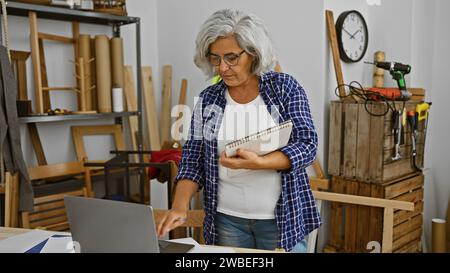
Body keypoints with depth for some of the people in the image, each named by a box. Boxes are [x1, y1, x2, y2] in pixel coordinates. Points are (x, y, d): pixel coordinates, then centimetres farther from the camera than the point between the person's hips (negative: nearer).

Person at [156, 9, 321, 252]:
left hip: (283, 218, -1)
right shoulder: (208, 100, 1)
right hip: (226, 219, 2)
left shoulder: (284, 87, -5)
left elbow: (306, 145, -10)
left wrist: (258, 163, -26)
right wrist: (180, 206, -14)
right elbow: (193, 159, 2)